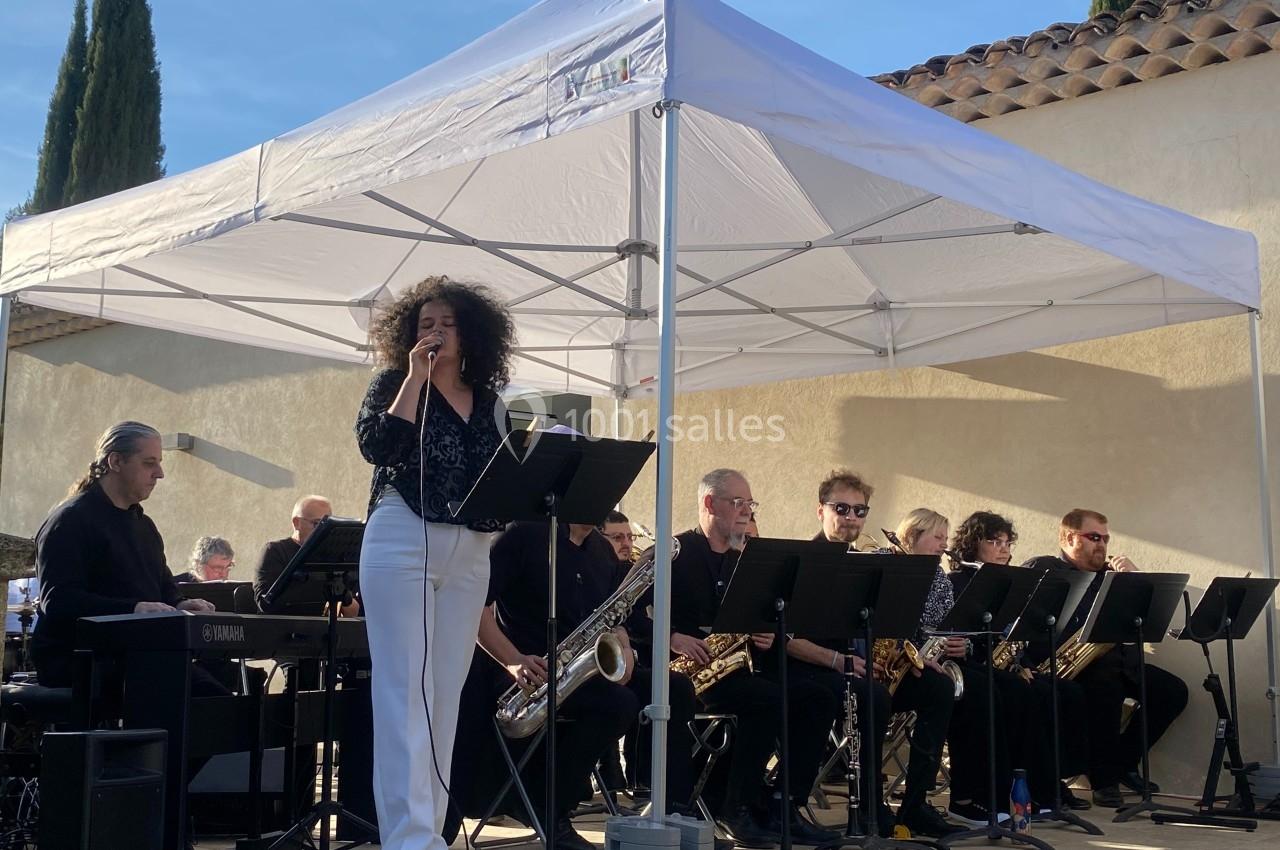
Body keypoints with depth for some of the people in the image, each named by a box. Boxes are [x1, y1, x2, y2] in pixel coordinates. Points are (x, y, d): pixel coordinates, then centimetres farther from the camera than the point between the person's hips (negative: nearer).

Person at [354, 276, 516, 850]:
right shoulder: (394, 383, 3)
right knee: (405, 691, -8)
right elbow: (376, 446, -15)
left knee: (446, 693, 7)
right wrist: (415, 378, -12)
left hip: (470, 554, 5)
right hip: (403, 543, -5)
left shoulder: (489, 402, 15)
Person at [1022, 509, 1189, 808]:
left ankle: (1123, 762, 6)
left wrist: (1135, 577, 0)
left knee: (1173, 691, -7)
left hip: (1117, 661, 7)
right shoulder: (1042, 569, 1)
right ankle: (1104, 779, -23)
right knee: (1107, 682, -36)